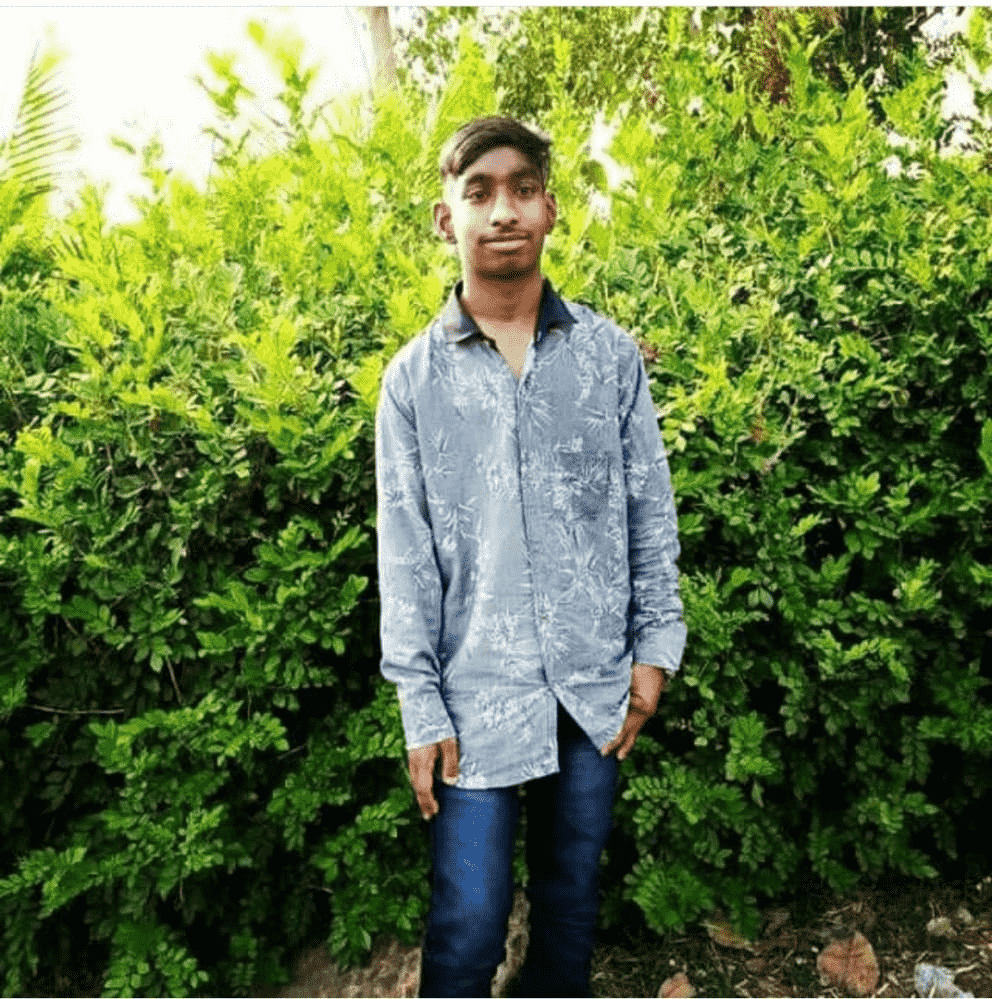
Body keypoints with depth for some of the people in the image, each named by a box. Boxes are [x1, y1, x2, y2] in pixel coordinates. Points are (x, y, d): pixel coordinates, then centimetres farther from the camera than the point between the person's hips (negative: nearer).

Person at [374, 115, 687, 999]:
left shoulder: (611, 354, 2)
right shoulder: (414, 377, -2)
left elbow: (650, 510, 6)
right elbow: (405, 551, -2)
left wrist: (656, 646, 2)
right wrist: (421, 709, -4)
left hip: (594, 684, 2)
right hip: (476, 692, -1)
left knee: (573, 895, 18)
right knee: (468, 925, 5)